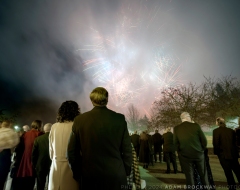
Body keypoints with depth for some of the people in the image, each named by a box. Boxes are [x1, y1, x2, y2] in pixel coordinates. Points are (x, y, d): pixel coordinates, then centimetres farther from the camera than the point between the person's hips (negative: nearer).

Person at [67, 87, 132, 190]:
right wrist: (126, 172, 7)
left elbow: (72, 151, -2)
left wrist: (78, 173, 10)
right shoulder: (120, 119, -9)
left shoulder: (79, 119, -7)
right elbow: (127, 150, -6)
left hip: (89, 177, 1)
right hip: (116, 177, 0)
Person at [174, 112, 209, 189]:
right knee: (203, 174, 20)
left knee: (189, 176, 11)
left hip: (185, 155, 0)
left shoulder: (176, 128, -8)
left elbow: (176, 143, -4)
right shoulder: (196, 125, -9)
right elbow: (204, 140, -4)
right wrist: (202, 149, 13)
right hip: (198, 153, 1)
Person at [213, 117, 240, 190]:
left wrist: (216, 152, 1)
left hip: (224, 155, -5)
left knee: (229, 174, 5)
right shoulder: (231, 130, 3)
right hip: (233, 154, 6)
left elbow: (215, 144, -15)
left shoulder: (216, 131, -12)